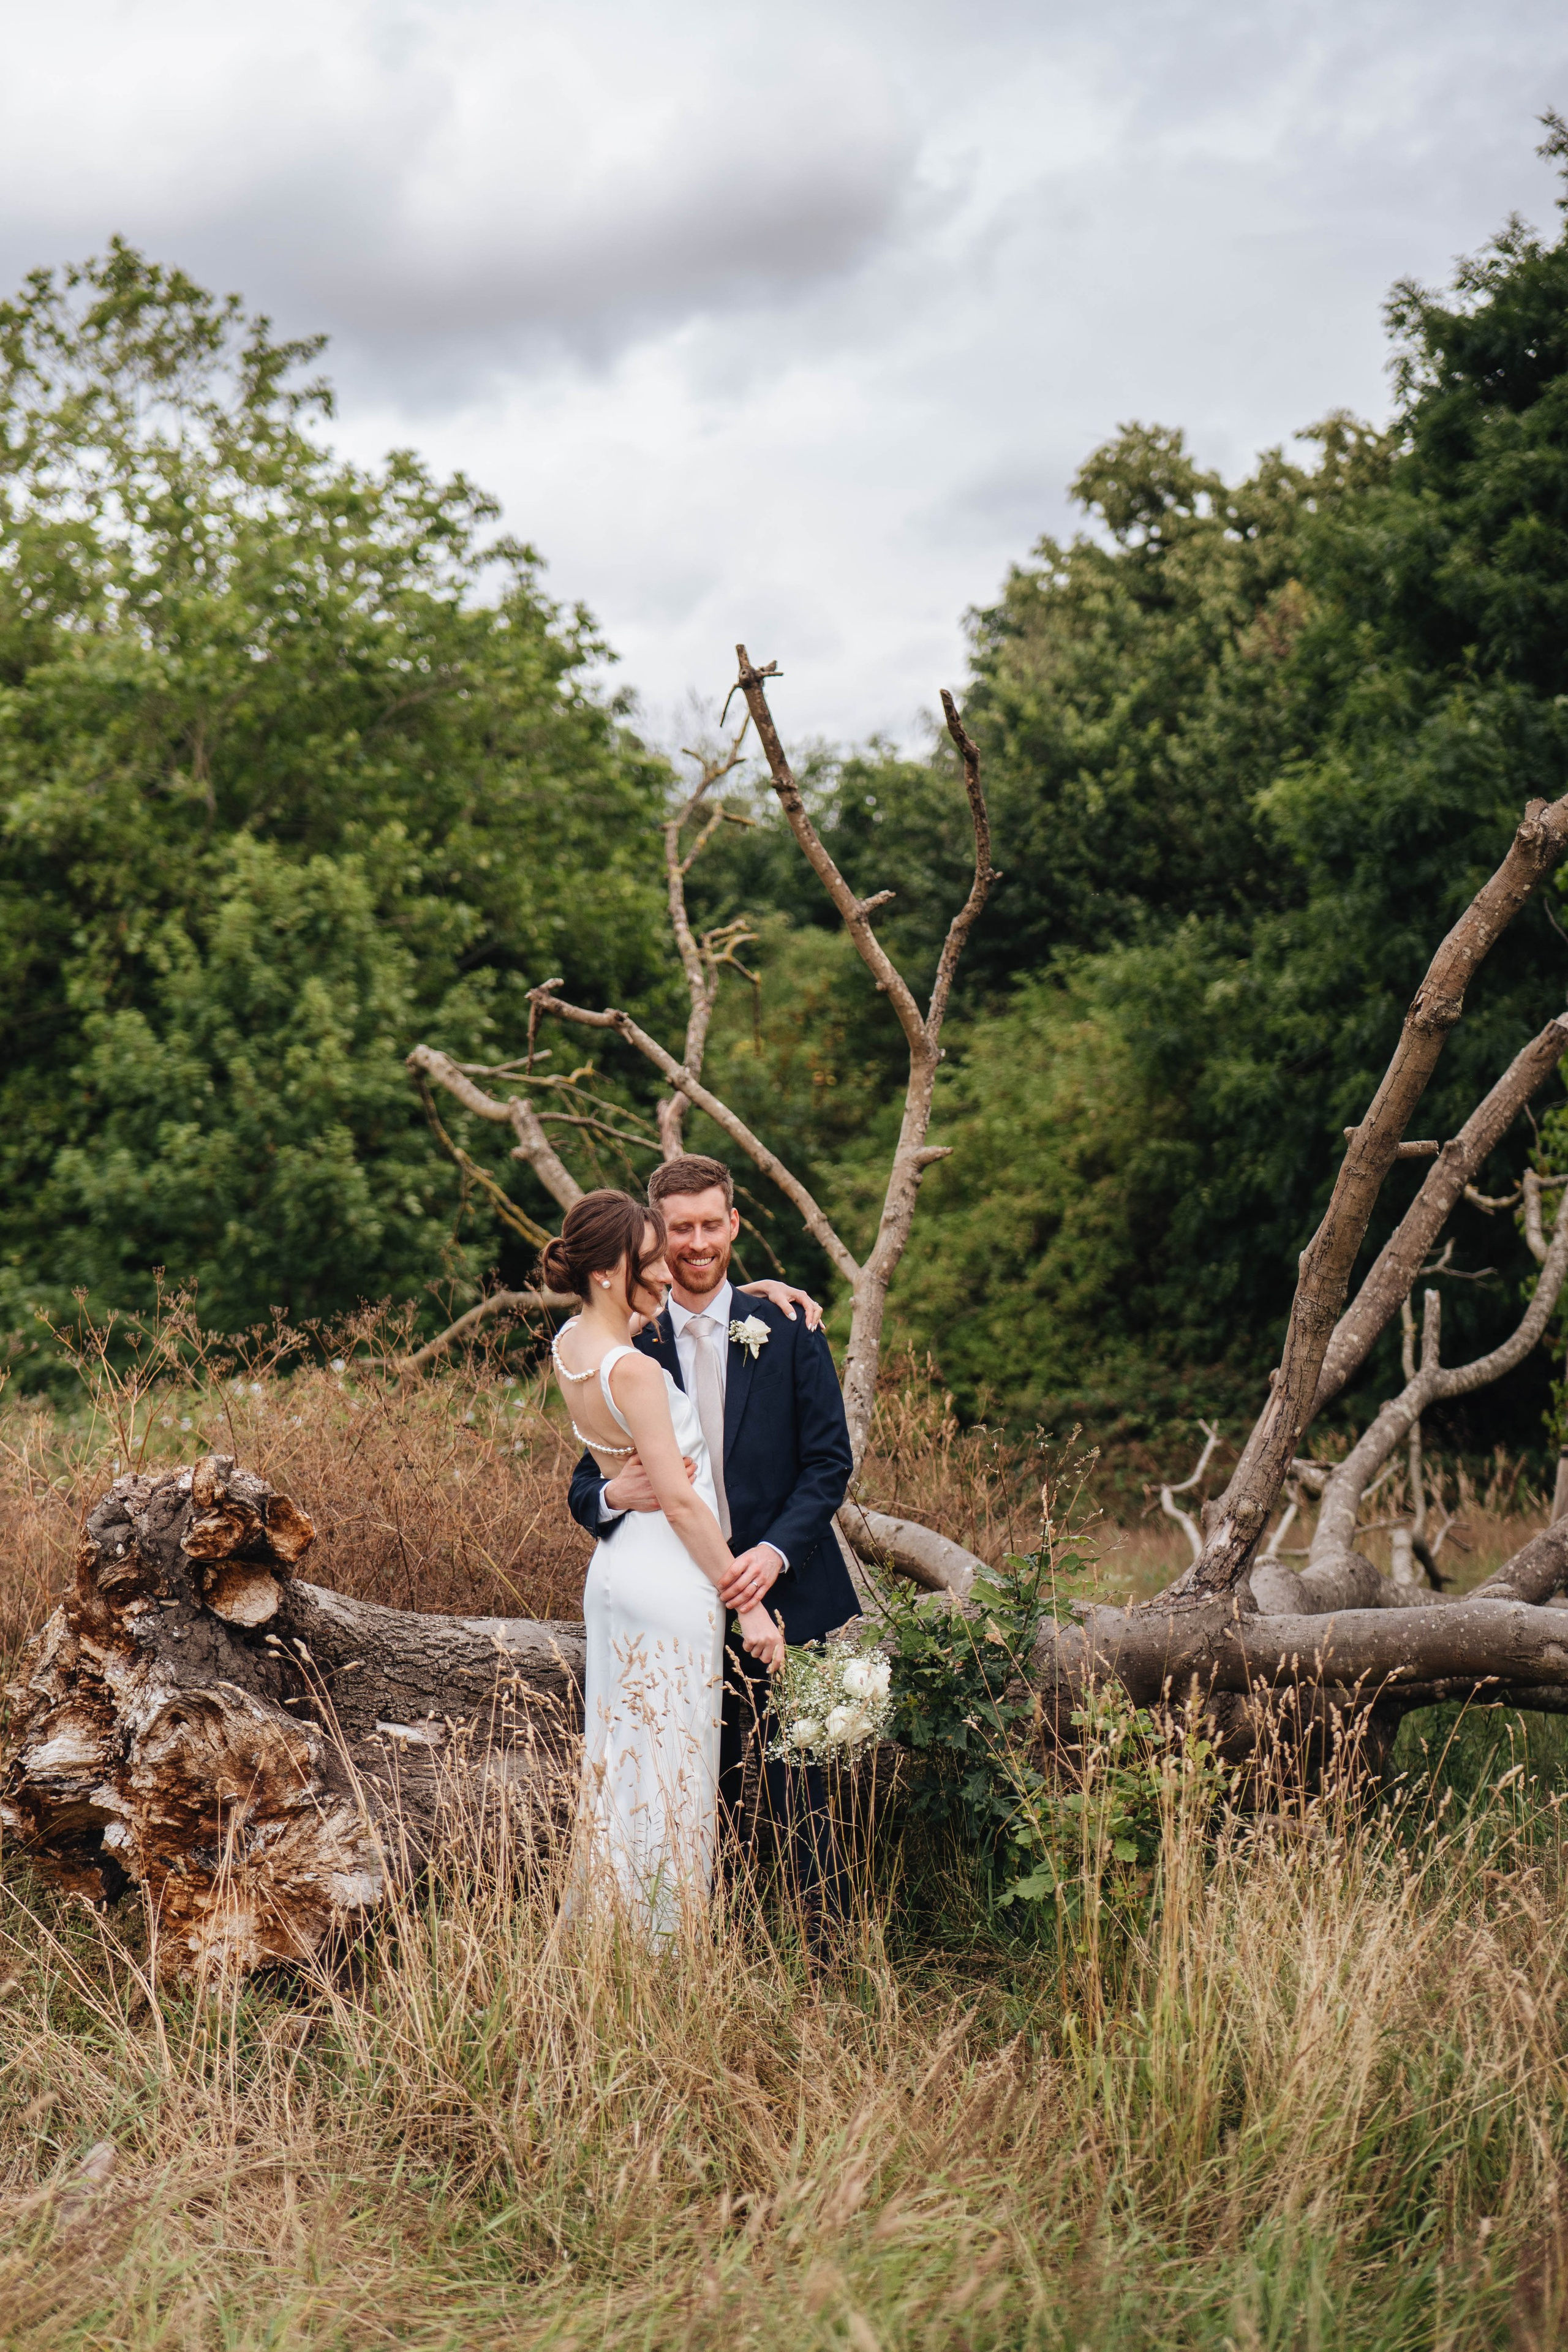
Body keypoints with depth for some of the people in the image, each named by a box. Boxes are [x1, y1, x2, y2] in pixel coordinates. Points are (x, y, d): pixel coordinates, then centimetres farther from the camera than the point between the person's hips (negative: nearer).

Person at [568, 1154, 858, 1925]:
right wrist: (614, 1495, -20)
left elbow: (830, 1461, 0)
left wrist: (775, 1552, -16)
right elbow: (587, 1485, 5)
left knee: (797, 1797, 3)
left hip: (779, 1596, -1)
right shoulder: (627, 1345, 3)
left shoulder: (787, 1329, 1)